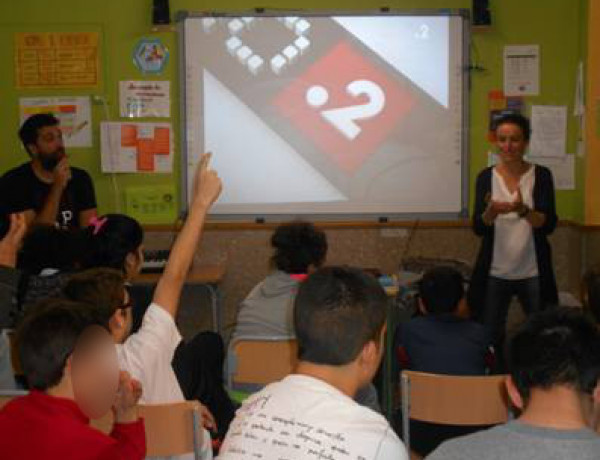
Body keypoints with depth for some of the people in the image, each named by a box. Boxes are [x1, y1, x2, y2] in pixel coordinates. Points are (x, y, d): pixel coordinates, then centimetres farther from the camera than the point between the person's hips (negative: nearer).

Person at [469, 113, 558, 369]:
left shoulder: (541, 175, -2)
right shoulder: (486, 177, 1)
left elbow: (549, 224, -11)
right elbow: (478, 228, -6)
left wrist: (523, 210, -30)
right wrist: (491, 211, -28)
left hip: (533, 273, -1)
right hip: (495, 273, 1)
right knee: (490, 338, 7)